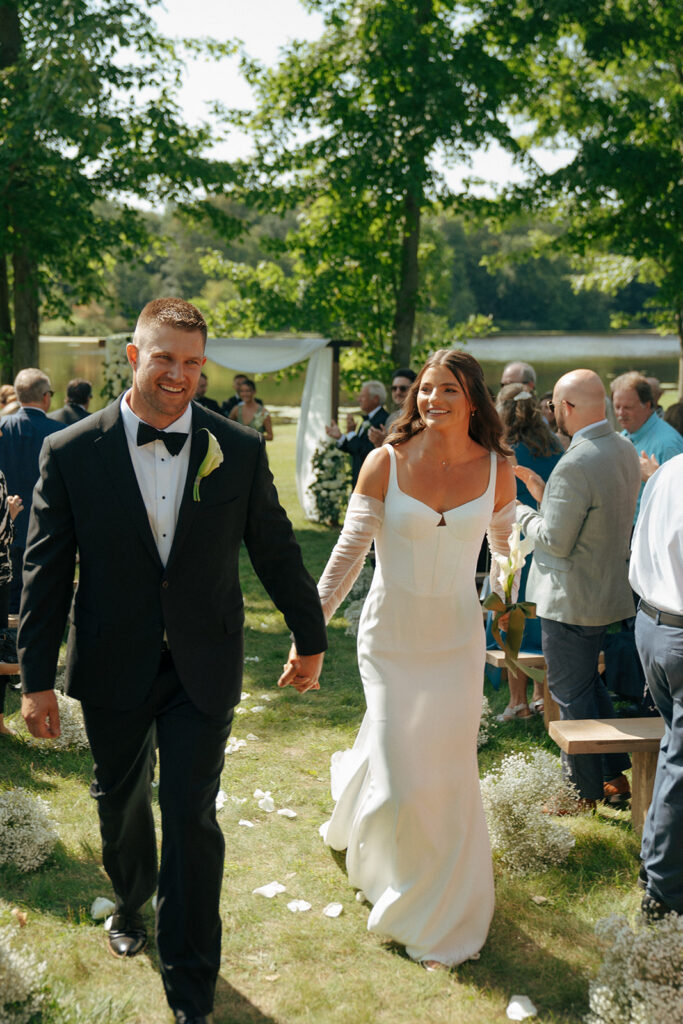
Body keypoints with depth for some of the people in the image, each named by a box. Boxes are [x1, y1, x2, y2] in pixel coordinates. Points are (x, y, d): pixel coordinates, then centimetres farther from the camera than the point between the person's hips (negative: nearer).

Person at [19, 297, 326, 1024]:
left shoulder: (239, 451, -6)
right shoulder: (70, 454, -9)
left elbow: (276, 552, 5)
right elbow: (45, 573, -4)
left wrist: (310, 637, 14)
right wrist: (36, 679, -3)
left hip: (202, 670, -1)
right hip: (113, 670, 1)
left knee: (191, 818, 1)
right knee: (119, 804, 20)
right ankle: (130, 903, 52)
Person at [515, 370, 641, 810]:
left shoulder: (575, 465, -27)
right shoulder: (625, 450, 3)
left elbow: (555, 542, -22)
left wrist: (521, 512, -6)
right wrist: (543, 491, 10)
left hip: (572, 599, -9)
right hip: (611, 588, 9)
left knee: (571, 692, 6)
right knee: (588, 682, 24)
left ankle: (586, 791, 19)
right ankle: (617, 773, 32)